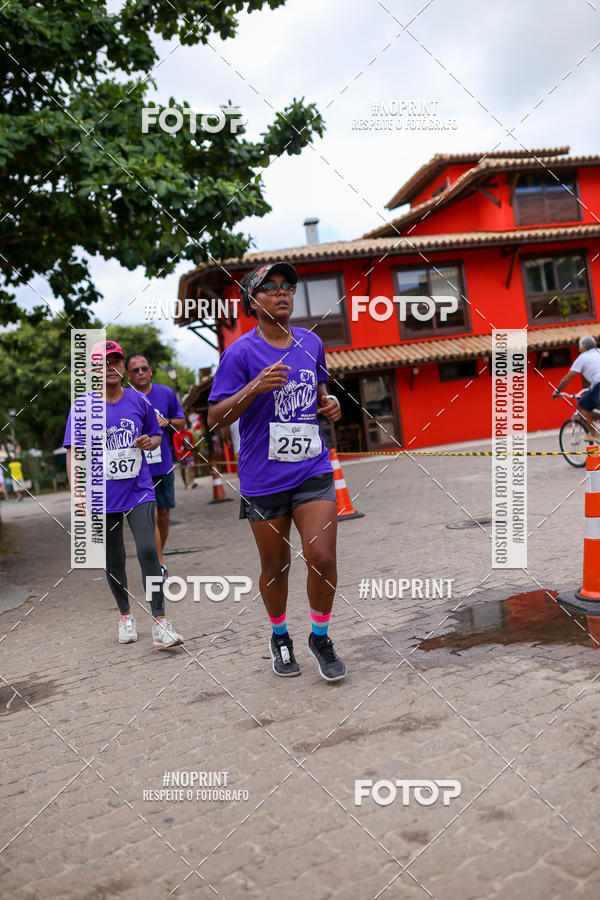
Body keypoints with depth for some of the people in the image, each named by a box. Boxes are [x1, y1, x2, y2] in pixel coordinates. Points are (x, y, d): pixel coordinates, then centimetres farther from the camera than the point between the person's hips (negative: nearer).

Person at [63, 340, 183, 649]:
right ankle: (125, 615, 30)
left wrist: (150, 441, -7)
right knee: (113, 561, 10)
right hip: (104, 496, 0)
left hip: (139, 491, 0)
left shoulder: (139, 401, 4)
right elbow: (74, 452, -3)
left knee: (147, 550, -15)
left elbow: (156, 435, 17)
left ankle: (159, 621, -9)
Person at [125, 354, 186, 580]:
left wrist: (168, 422, -8)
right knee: (151, 515, -13)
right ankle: (160, 566, -5)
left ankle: (157, 557, 33)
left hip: (164, 466, 4)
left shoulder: (166, 393, 3)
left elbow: (181, 422, 12)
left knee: (164, 515, 12)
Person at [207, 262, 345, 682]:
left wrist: (328, 404, 2)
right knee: (275, 565, 10)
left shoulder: (311, 342, 7)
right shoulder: (241, 352, -8)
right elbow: (215, 418, -10)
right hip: (263, 478, -2)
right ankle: (280, 637, 35)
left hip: (313, 471, 3)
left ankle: (320, 637, 16)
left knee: (322, 557, -8)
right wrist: (256, 387, -24)